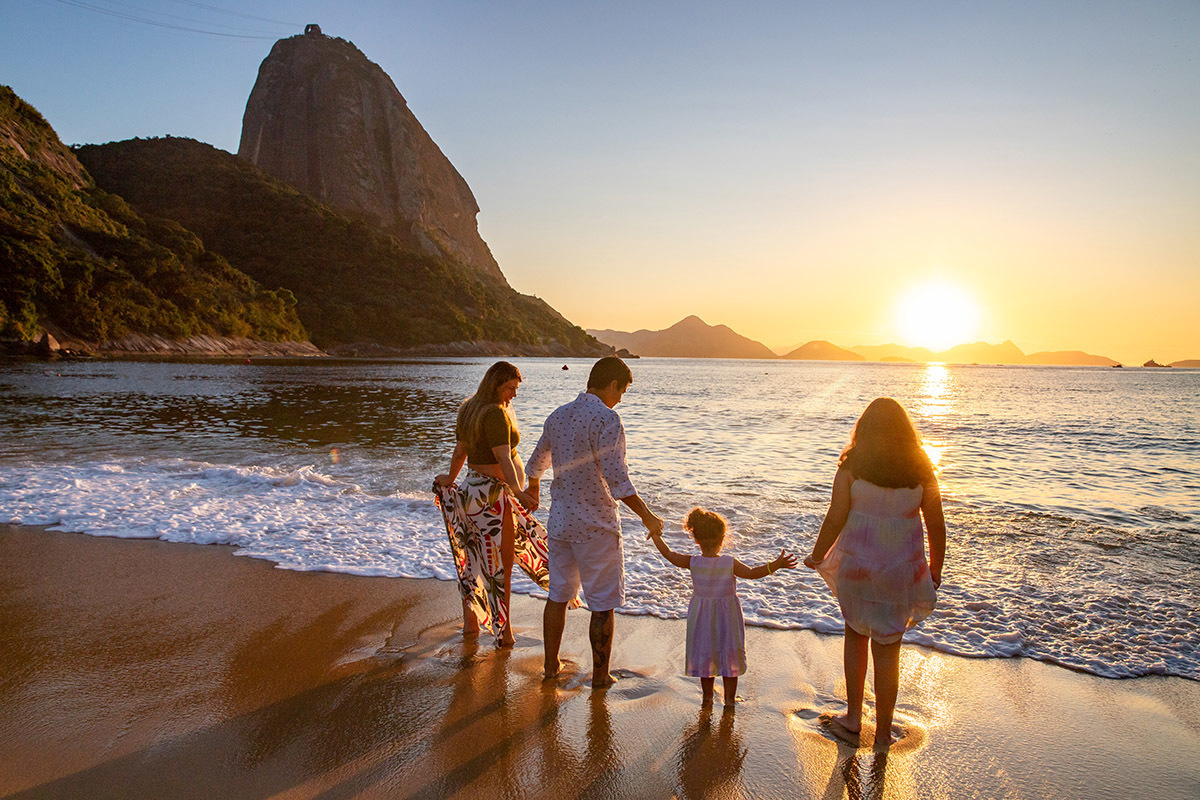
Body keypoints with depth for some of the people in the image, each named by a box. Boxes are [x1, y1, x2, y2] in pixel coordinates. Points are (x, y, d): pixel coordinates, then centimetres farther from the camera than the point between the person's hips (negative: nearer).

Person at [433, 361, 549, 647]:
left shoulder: (469, 409, 10)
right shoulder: (495, 413, -18)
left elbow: (460, 452, 17)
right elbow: (503, 458, -27)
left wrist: (450, 479, 31)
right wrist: (518, 491, -35)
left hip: (471, 487, 9)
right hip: (493, 492, -9)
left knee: (475, 558, 18)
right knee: (500, 564, 1)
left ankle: (470, 622, 30)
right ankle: (503, 631, 10)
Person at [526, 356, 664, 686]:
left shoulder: (557, 416, 6)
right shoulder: (607, 419, -18)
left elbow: (537, 462, 22)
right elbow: (616, 478, -25)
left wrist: (533, 487, 43)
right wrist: (647, 516, -15)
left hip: (560, 520, 7)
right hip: (596, 526, -7)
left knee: (558, 595, 19)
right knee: (603, 604, 8)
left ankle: (551, 664, 31)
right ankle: (600, 675, 18)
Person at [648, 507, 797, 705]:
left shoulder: (693, 563, -15)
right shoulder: (730, 563, -21)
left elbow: (669, 554, -5)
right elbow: (751, 573, -21)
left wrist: (656, 536, 8)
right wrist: (776, 565, -19)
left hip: (701, 615, 2)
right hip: (727, 614, -2)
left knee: (704, 654, 16)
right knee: (729, 655, 12)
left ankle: (707, 696, 28)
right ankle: (730, 698, 20)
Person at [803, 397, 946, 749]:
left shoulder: (852, 465, -9)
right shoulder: (921, 469, -3)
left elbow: (835, 518, -12)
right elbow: (936, 525, 1)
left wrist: (817, 556, 2)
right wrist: (935, 571, 14)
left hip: (856, 562, -1)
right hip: (901, 568, 1)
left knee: (856, 634, 20)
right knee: (887, 647, 11)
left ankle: (853, 718, 25)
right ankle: (883, 731, 22)